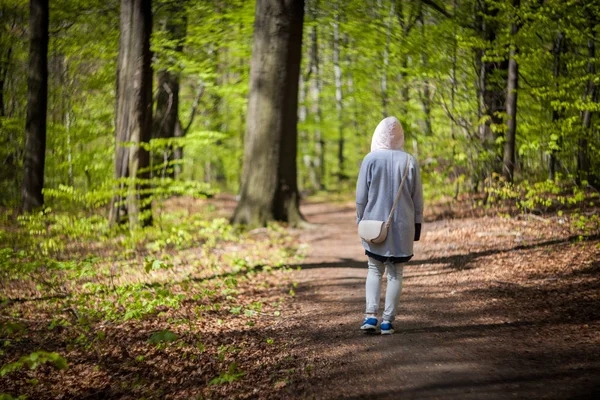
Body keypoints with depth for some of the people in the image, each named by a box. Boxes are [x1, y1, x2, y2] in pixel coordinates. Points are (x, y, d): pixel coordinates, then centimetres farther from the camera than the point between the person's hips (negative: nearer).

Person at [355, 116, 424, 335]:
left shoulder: (370, 159, -7)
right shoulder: (409, 161, -3)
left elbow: (361, 195, -4)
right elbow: (417, 197, 1)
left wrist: (360, 220, 7)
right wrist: (417, 224, 9)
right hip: (402, 224, 0)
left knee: (374, 270, 13)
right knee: (395, 273, 7)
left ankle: (371, 315, -3)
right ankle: (388, 321, 5)